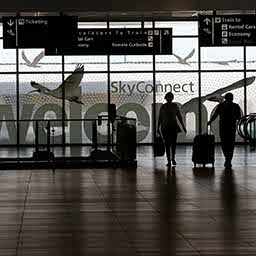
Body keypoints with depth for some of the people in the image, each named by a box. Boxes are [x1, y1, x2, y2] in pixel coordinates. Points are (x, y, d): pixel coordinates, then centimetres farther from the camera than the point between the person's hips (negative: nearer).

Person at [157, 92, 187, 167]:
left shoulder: (175, 106, 3)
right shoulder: (163, 107, 3)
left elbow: (179, 116, 6)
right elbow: (160, 118, 6)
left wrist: (183, 126, 3)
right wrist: (158, 127, 1)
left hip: (173, 127, 0)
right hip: (165, 127, 0)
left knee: (173, 143, -7)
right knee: (167, 144, -1)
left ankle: (173, 158, 19)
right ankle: (169, 161, 5)